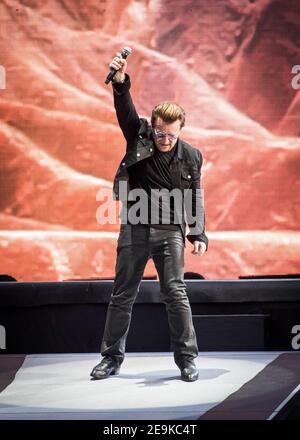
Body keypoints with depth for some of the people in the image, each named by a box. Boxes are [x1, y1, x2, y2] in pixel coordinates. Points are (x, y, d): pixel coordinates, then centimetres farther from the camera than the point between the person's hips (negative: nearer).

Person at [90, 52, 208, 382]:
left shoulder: (191, 156, -2)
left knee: (176, 294, -5)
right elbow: (126, 110, -20)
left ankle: (186, 359, 5)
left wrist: (198, 234, -2)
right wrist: (120, 82, -38)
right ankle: (111, 358, 18)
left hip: (170, 231, -1)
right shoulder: (139, 138, -3)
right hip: (134, 230, 1)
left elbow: (195, 198, 4)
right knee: (122, 295, 8)